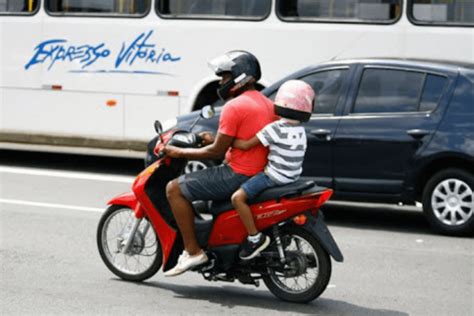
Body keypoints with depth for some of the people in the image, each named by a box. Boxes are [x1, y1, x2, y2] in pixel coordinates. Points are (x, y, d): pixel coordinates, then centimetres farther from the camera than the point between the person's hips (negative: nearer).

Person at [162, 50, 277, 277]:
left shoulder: (234, 107, -15)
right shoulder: (267, 104, 13)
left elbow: (217, 152, -15)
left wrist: (180, 153, -5)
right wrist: (215, 139, 20)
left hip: (238, 175, -10)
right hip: (260, 173, 10)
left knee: (175, 189, -6)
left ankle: (193, 251, -9)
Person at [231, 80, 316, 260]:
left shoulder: (275, 128, -18)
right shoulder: (300, 131, 7)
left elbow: (246, 145, -17)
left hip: (274, 176, -9)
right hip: (292, 176, 9)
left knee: (238, 198, -15)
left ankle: (255, 238, -16)